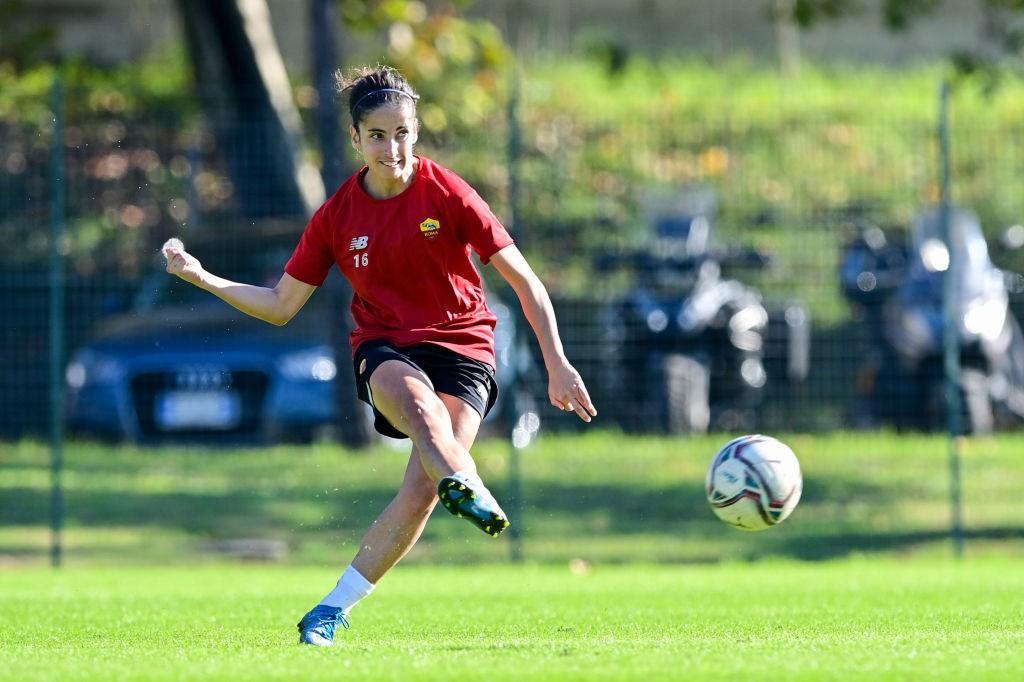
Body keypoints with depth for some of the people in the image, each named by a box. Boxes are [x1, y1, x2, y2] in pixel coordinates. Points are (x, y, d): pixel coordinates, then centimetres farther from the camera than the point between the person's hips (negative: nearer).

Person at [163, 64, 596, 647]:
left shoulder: (448, 194, -7)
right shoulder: (337, 216, 1)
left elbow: (525, 282, -3)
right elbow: (280, 306, 12)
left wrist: (558, 366, -9)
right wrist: (203, 278, 1)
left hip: (462, 347, -2)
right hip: (385, 349, 2)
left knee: (420, 493, -23)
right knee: (416, 400, -39)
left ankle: (335, 609, -12)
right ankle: (469, 491, -60)